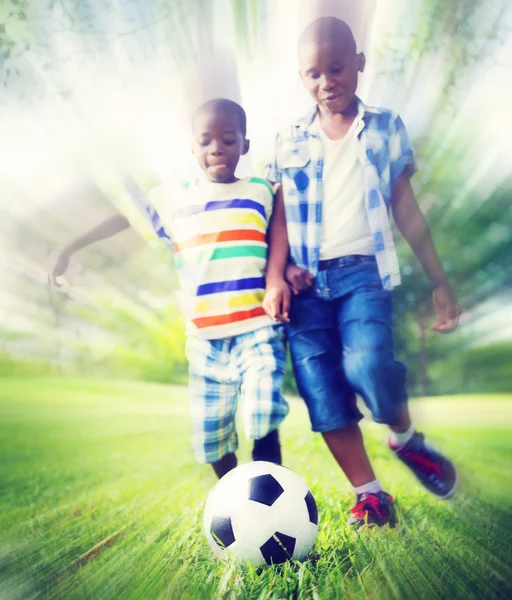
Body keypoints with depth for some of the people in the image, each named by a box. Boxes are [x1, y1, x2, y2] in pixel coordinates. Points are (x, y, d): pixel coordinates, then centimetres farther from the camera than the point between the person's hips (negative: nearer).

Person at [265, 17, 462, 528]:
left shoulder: (386, 129, 10)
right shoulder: (288, 141, 11)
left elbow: (406, 210, 10)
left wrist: (439, 281, 8)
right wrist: (282, 267, -8)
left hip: (363, 270, -2)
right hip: (305, 280, 2)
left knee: (367, 363, -26)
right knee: (321, 393, -3)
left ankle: (405, 438, 6)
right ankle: (368, 493, 13)